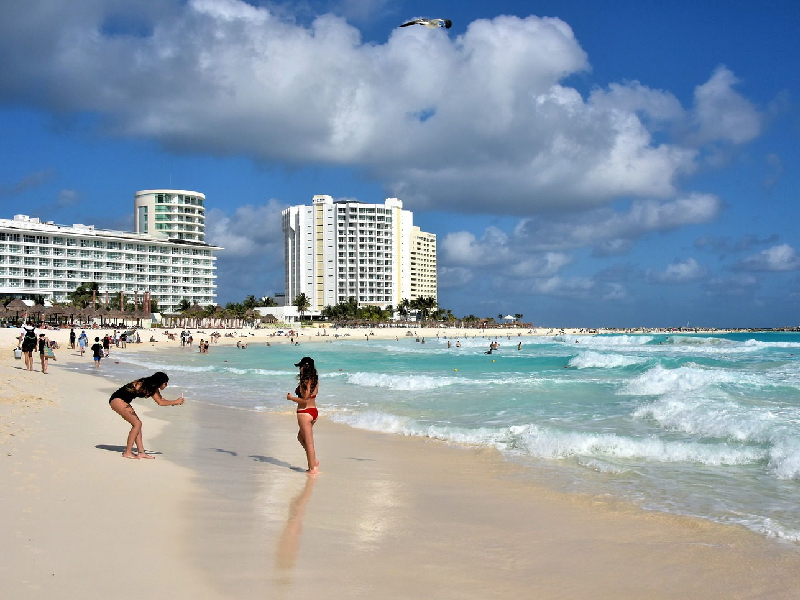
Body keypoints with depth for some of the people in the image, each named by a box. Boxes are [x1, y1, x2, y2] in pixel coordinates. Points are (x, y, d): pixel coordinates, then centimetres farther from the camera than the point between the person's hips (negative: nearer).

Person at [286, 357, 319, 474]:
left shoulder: (304, 382, -19)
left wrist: (291, 398, -10)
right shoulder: (315, 381, 6)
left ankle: (312, 468, 7)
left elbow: (305, 400, -22)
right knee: (301, 437, 23)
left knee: (308, 442, 0)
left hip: (304, 413, -9)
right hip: (314, 411, 9)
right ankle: (314, 461, 20)